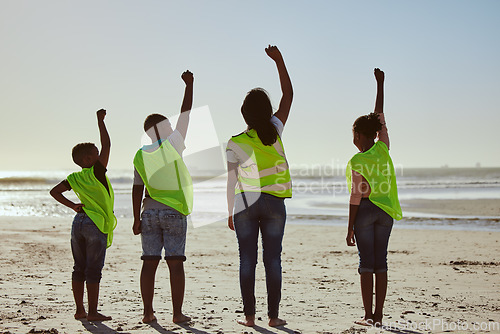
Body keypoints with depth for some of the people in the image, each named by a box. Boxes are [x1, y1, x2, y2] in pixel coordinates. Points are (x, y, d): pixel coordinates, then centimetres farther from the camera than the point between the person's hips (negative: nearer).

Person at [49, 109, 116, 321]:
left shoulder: (75, 178, 6)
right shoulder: (97, 172, -10)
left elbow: (55, 191, 4)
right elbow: (106, 145, -12)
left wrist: (73, 206, 4)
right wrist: (100, 121, -5)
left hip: (79, 223, 7)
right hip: (96, 224, -7)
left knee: (79, 268, 11)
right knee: (93, 270, -3)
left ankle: (80, 310, 17)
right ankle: (93, 312, -1)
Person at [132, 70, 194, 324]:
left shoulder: (140, 156, 4)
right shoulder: (173, 144, -6)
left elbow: (137, 190, 4)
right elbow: (185, 115, 0)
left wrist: (136, 219, 8)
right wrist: (189, 85, 8)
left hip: (149, 213, 4)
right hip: (174, 213, -4)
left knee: (150, 263, 5)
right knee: (175, 263, 0)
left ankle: (148, 312, 7)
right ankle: (178, 313, 2)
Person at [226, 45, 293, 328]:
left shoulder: (235, 143, -4)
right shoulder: (275, 131, -3)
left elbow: (232, 181, -1)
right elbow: (288, 95, 7)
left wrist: (230, 212, 9)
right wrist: (279, 60, 11)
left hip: (245, 202, 0)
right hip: (274, 202, 0)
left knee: (247, 260, 4)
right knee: (273, 259, 4)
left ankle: (249, 315, 6)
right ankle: (273, 315, 6)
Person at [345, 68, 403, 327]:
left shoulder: (356, 162, -12)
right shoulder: (383, 149, 1)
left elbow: (356, 197, -13)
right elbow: (380, 118, 14)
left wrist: (350, 228, -8)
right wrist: (380, 85, 21)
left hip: (365, 210, -5)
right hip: (385, 211, 5)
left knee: (366, 262, 0)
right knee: (380, 262, 7)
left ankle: (368, 315, 2)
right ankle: (378, 315, 8)